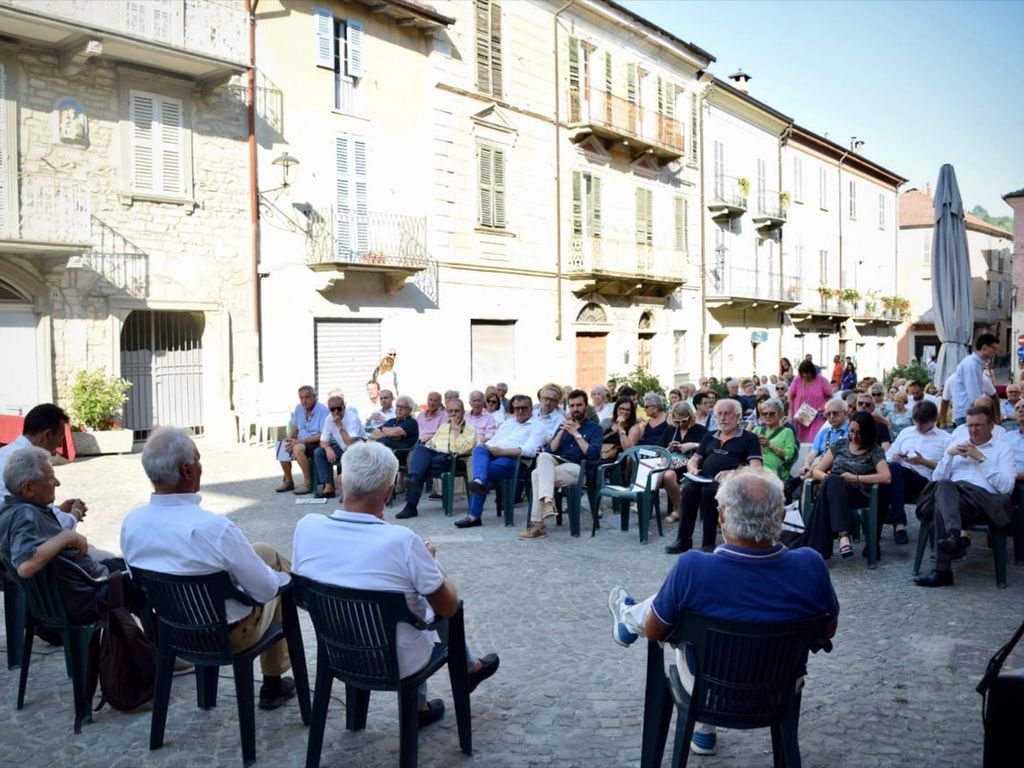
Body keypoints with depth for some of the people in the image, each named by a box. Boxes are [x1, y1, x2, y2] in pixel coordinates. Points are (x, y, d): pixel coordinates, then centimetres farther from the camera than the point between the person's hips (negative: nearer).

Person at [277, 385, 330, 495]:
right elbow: (294, 429, 17)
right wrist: (288, 440, -6)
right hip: (301, 442, 7)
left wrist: (299, 441, -24)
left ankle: (308, 483, -21)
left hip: (317, 444, -7)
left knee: (298, 448, -32)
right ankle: (288, 481, 3)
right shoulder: (299, 408, 8)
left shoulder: (322, 410, -15)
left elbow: (323, 436, -20)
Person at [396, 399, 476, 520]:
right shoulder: (443, 426, 29)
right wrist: (428, 445, 5)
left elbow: (461, 449, -11)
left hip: (452, 459, -5)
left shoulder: (469, 429, 7)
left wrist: (455, 428, -7)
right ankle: (413, 480, -48)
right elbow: (431, 442, 28)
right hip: (434, 454, 5)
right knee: (420, 448, -29)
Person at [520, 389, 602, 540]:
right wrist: (562, 431, 3)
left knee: (537, 475, -29)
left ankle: (537, 524, -33)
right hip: (557, 464, 4)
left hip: (578, 469, -4)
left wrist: (576, 433, -5)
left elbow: (593, 455, -6)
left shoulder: (594, 429, 12)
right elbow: (550, 450, 14)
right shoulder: (563, 426, 27)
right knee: (543, 456, -32)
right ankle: (547, 501, -44)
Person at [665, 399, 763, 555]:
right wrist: (693, 468, 1)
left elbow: (755, 468, -4)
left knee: (709, 491, -36)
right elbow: (692, 460, 25)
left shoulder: (748, 438, 9)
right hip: (704, 479, 4)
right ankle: (684, 540, -25)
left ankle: (709, 543, -27)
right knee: (688, 489, -29)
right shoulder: (709, 437, 26)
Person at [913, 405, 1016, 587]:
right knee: (943, 486, -37)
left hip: (984, 501, -3)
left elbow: (1006, 486, 1)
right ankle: (955, 535, -56)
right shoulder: (956, 444, 30)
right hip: (951, 498, 3)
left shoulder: (1003, 449, 20)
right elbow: (937, 480, 19)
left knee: (941, 505, -37)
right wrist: (949, 454, 6)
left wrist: (982, 459, -1)